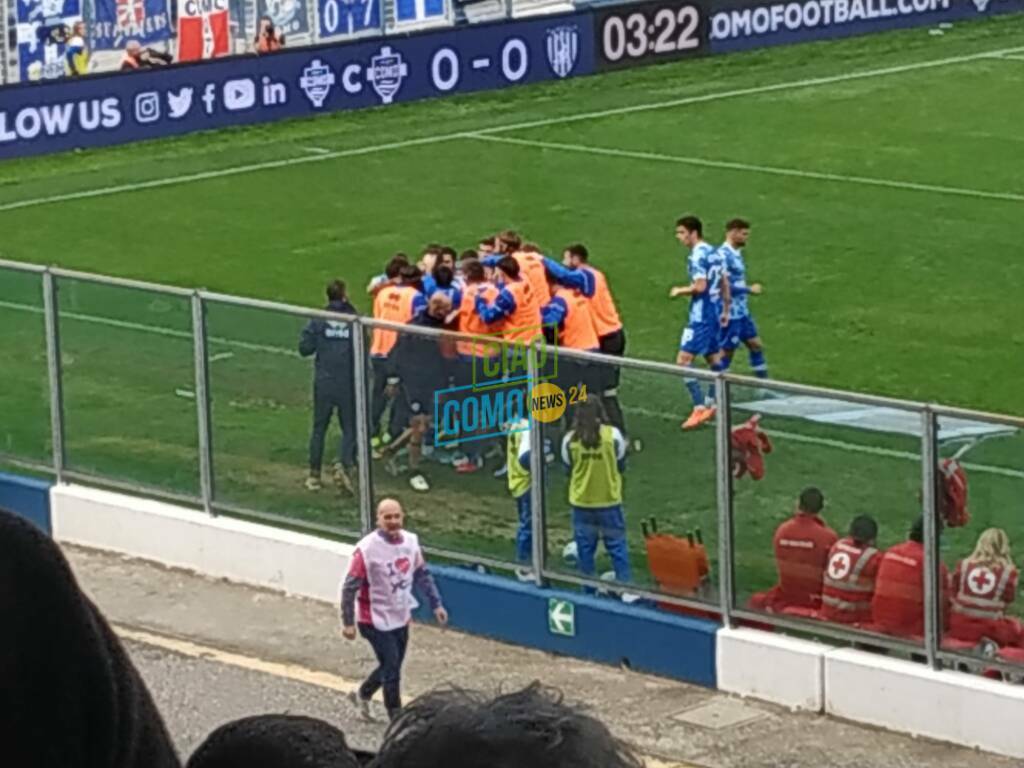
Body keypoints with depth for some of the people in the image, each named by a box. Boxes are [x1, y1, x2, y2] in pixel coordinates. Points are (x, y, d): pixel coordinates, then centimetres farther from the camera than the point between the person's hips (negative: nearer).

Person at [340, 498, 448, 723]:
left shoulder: (411, 541, -3)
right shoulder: (367, 549, -22)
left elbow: (423, 575, 11)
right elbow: (350, 587, -16)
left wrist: (436, 604, 7)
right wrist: (347, 622, -15)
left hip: (401, 618, 7)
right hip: (376, 621, -7)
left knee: (391, 667, 19)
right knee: (391, 670, -4)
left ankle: (363, 694, 44)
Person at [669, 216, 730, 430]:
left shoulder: (697, 256, -16)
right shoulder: (713, 252, 12)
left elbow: (700, 286, -24)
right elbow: (725, 283, 17)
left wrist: (680, 291, -8)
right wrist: (726, 309, 24)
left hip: (701, 315, -10)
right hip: (715, 311, 10)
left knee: (683, 359, -12)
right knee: (713, 358, 18)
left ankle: (700, 408, -17)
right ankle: (712, 404, 25)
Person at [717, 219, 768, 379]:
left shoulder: (736, 253, 11)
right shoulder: (723, 255, -19)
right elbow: (724, 285, -24)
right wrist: (749, 289, -15)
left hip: (742, 312, 10)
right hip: (730, 313, -10)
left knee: (756, 345, 13)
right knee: (726, 352, -2)